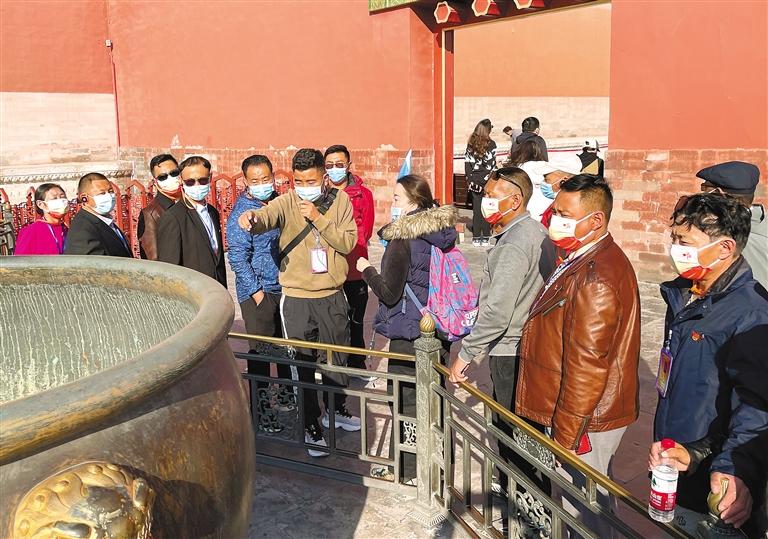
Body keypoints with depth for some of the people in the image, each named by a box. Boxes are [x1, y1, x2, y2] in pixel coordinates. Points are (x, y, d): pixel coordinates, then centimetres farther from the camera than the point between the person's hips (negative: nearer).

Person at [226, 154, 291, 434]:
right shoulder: (241, 212, -13)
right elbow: (237, 258, -14)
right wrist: (257, 292, -14)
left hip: (285, 286, 6)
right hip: (258, 291, -6)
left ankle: (286, 394, 34)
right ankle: (261, 409, 12)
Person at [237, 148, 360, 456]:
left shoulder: (339, 200, -1)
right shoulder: (287, 202, -8)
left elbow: (348, 242, -10)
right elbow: (267, 216, -30)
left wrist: (318, 218, -20)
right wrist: (251, 218, -53)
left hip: (332, 295, 3)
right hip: (297, 297, -3)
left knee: (338, 356, 19)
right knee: (303, 362, 5)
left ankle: (336, 410, 42)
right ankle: (311, 425, 21)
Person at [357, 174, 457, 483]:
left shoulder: (402, 240, -18)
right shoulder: (444, 234, 5)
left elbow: (389, 292, -17)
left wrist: (367, 269, -2)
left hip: (409, 333, -8)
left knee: (405, 400, 5)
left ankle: (406, 469, 16)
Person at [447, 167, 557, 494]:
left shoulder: (513, 244, -22)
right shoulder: (538, 233, 9)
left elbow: (497, 312, -27)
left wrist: (466, 353, -19)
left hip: (511, 353, -10)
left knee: (510, 432, 2)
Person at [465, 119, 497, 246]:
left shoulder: (471, 144, 3)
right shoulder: (490, 144, -9)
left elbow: (467, 163, 4)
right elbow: (491, 165, -10)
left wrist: (470, 180, 10)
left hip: (474, 182, 4)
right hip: (487, 182, -3)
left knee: (476, 209, 8)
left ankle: (476, 238, 11)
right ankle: (486, 238, 6)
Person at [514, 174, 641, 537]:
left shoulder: (596, 278, -24)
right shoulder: (585, 260, 10)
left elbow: (587, 364, -25)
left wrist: (566, 433, -18)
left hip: (581, 421, -10)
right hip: (593, 412, 10)